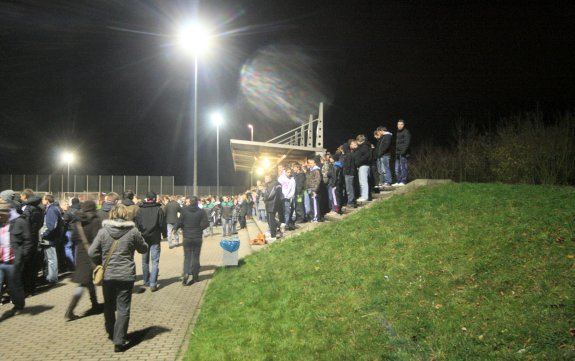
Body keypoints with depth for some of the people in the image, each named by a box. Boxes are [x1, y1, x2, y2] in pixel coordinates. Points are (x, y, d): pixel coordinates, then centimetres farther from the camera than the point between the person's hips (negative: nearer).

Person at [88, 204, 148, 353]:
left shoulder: (103, 231, -4)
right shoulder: (133, 231, -6)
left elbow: (92, 252, -4)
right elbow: (144, 249, 7)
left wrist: (102, 263, 12)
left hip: (107, 275, 2)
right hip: (126, 275, -2)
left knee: (109, 306, 21)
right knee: (123, 309, 3)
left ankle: (111, 333, 38)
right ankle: (119, 341, 1)